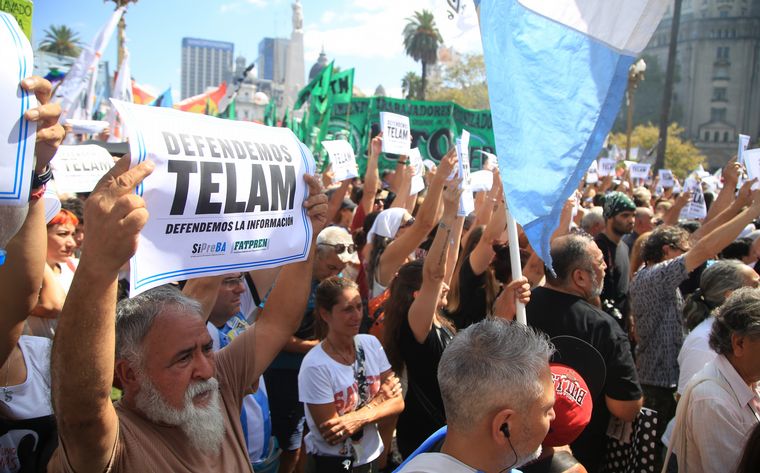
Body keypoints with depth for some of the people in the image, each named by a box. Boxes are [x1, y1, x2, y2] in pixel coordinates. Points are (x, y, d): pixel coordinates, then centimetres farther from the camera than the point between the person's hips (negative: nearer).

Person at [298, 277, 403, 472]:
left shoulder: (371, 344, -7)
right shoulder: (315, 366, -23)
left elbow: (397, 401, -6)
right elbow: (332, 436, -21)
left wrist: (361, 417, -23)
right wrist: (380, 398, -19)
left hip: (371, 457, 5)